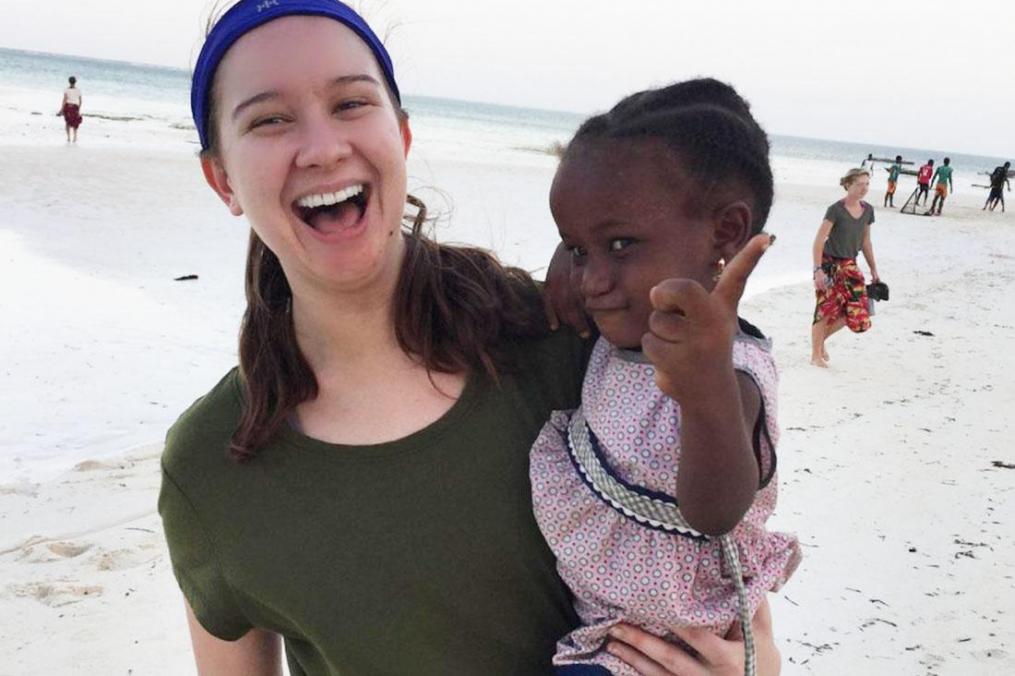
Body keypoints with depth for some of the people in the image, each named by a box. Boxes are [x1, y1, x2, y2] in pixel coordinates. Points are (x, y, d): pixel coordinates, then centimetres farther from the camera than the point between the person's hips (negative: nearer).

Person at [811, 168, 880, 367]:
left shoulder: (868, 210, 4)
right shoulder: (836, 210, -15)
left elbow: (865, 242, 15)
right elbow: (819, 240, -17)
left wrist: (874, 270, 15)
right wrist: (818, 270, -23)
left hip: (849, 265, 6)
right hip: (830, 265, -6)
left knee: (856, 311, 2)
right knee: (827, 308, -2)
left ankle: (821, 338, 25)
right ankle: (816, 355, 13)